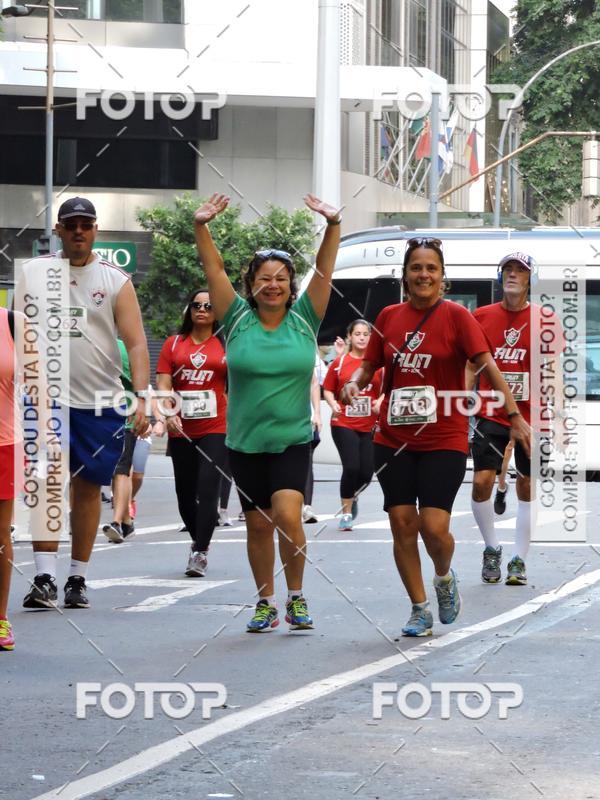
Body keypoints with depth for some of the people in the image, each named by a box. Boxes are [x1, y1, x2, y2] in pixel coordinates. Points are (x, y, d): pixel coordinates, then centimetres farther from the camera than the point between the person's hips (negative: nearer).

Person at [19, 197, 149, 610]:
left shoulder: (116, 280, 2)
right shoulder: (34, 271, 5)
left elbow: (136, 342, -2)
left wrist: (141, 396, -14)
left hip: (99, 402, 1)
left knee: (88, 487, 6)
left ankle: (78, 579, 15)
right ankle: (45, 578, -13)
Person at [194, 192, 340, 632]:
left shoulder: (304, 319, 1)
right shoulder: (238, 320, 1)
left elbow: (324, 270, -6)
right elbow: (215, 270, -4)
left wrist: (333, 225, -19)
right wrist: (201, 228, -16)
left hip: (293, 440, -2)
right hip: (245, 442, 2)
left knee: (288, 517, -18)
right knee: (258, 525, 8)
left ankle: (296, 596, 1)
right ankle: (266, 603, 24)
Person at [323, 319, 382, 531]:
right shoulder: (339, 362, 2)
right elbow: (328, 390, 8)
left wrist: (380, 401, -14)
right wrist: (333, 404, -11)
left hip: (370, 425, 1)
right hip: (344, 424, -1)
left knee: (366, 473, 1)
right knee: (351, 467, -14)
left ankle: (352, 497, 35)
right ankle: (346, 512, 3)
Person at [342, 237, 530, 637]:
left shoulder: (456, 315, -5)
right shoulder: (389, 316, 5)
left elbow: (488, 365, -12)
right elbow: (370, 365, 14)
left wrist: (515, 415, -20)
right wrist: (354, 383, -9)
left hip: (444, 439, -3)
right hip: (394, 438, 4)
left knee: (434, 526, -11)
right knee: (402, 523, 1)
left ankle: (444, 577, 23)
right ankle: (420, 609, 14)